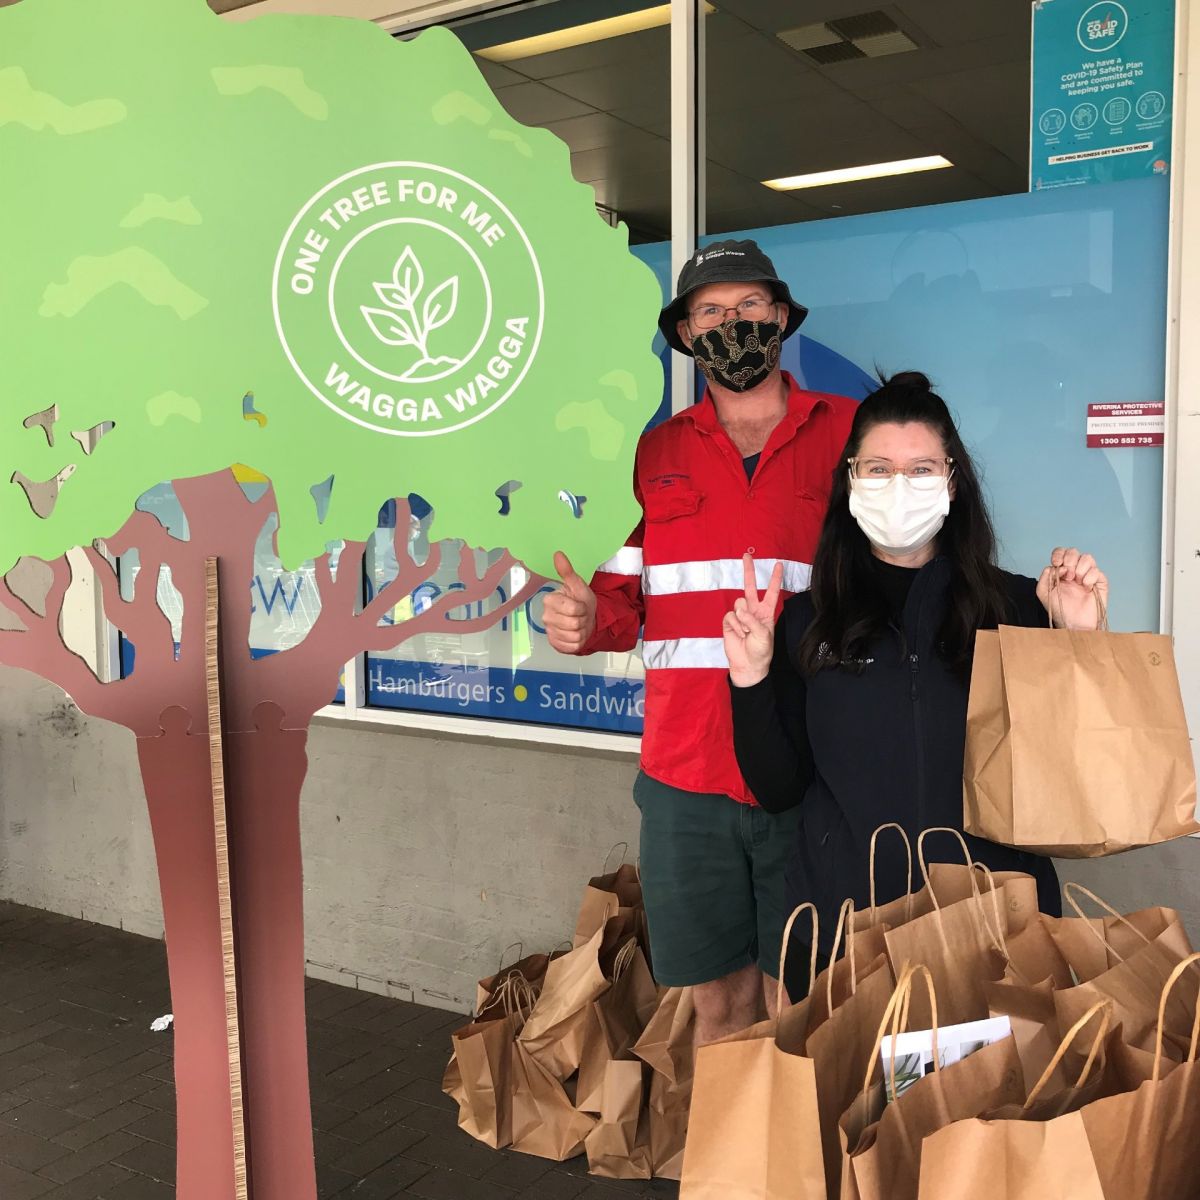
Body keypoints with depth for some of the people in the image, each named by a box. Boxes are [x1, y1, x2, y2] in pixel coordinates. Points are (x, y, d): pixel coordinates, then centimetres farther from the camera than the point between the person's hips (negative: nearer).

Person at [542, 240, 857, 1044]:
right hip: (687, 776, 2)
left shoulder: (852, 435, 4)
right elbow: (624, 605, 11)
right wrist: (583, 621, -12)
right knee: (720, 1002, 13)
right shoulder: (655, 457, 11)